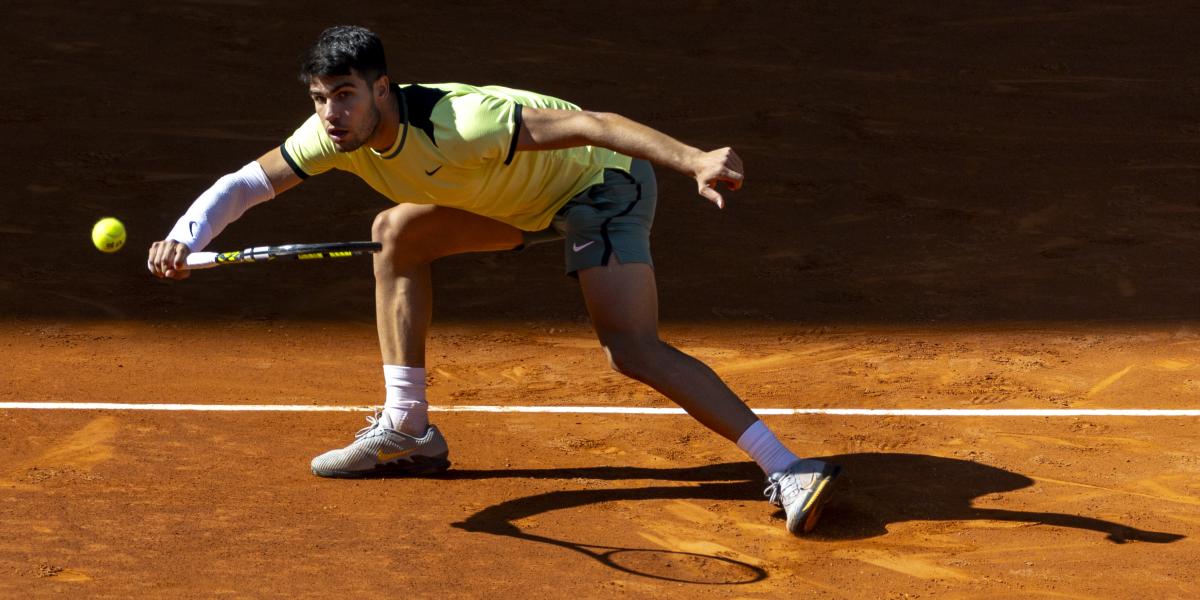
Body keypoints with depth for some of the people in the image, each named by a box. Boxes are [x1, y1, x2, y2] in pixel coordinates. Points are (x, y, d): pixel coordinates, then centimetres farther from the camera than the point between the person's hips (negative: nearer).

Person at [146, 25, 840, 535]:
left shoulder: (458, 123, -37)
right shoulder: (335, 134, -15)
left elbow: (589, 124, -41)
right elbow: (245, 183, -9)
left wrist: (694, 160, -53)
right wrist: (185, 240, -29)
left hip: (600, 181, -8)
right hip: (527, 199, 8)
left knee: (634, 350, -23)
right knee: (399, 235, 7)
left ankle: (788, 470, -26)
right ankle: (408, 432, 16)